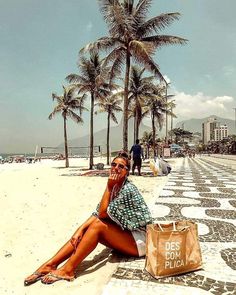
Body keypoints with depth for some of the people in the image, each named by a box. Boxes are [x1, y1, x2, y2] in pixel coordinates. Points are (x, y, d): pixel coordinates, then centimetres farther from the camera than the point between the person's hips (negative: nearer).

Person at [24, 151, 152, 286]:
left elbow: (103, 213, -20)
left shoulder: (128, 189, -21)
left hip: (139, 240, -7)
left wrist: (109, 187, -19)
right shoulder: (114, 186, 3)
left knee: (98, 225, -25)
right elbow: (98, 213, -2)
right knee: (85, 229, -9)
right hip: (124, 234, 8)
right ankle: (50, 264, -10)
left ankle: (67, 270, -20)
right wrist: (80, 229, -15)